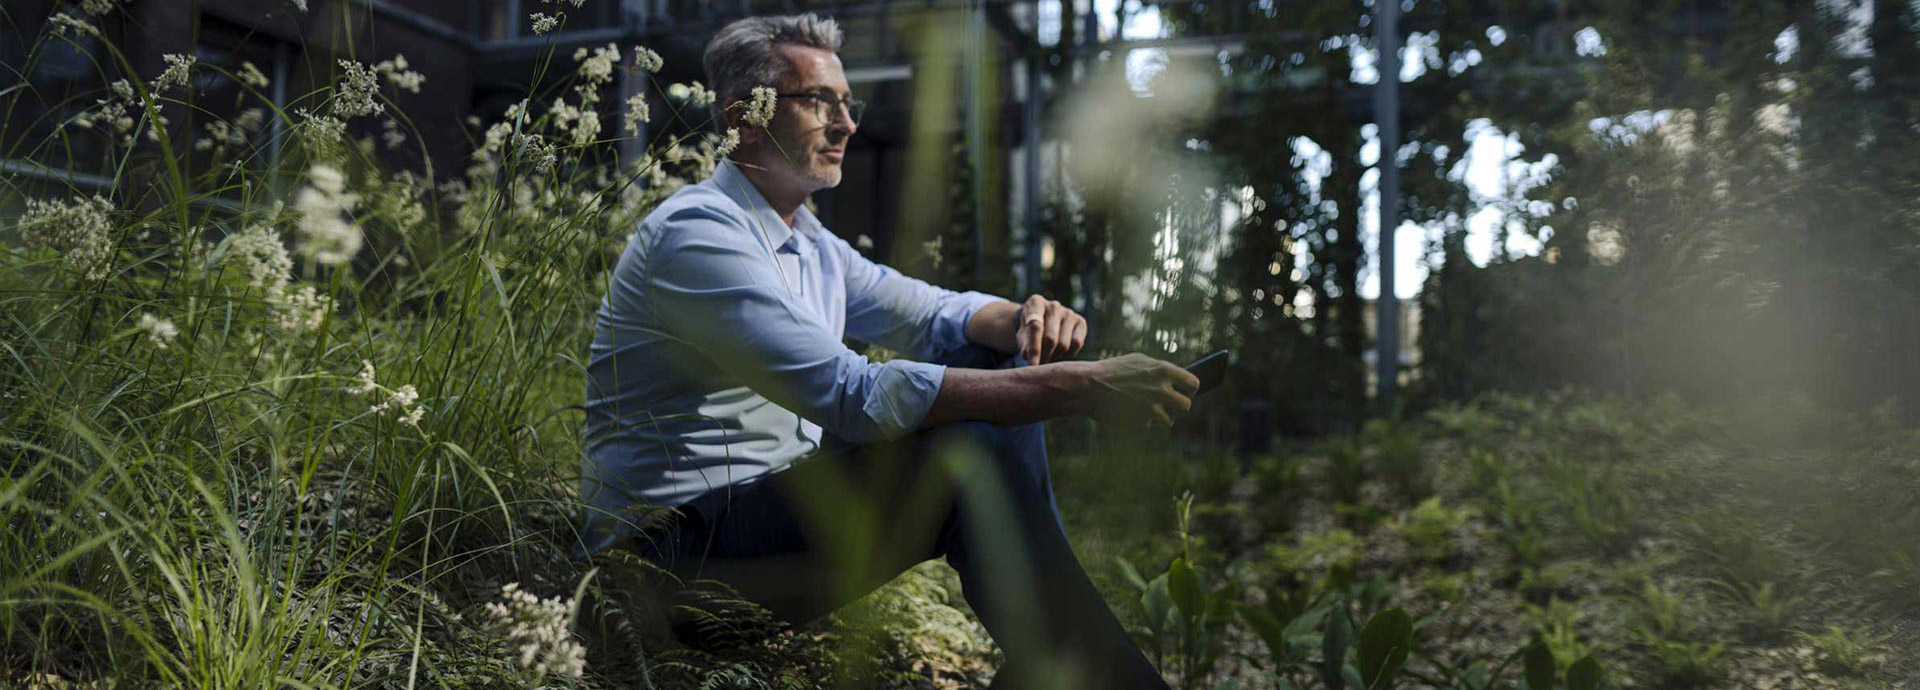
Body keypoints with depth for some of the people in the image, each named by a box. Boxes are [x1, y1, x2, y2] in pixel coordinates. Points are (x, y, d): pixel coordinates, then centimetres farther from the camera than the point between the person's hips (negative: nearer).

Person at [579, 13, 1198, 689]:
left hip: (783, 497, 10)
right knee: (972, 453, -27)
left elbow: (933, 313, 15)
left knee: (1003, 370, 3)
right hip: (678, 546, -10)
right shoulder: (695, 232, -19)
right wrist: (1076, 386, -30)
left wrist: (1023, 320, -11)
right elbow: (851, 394, -29)